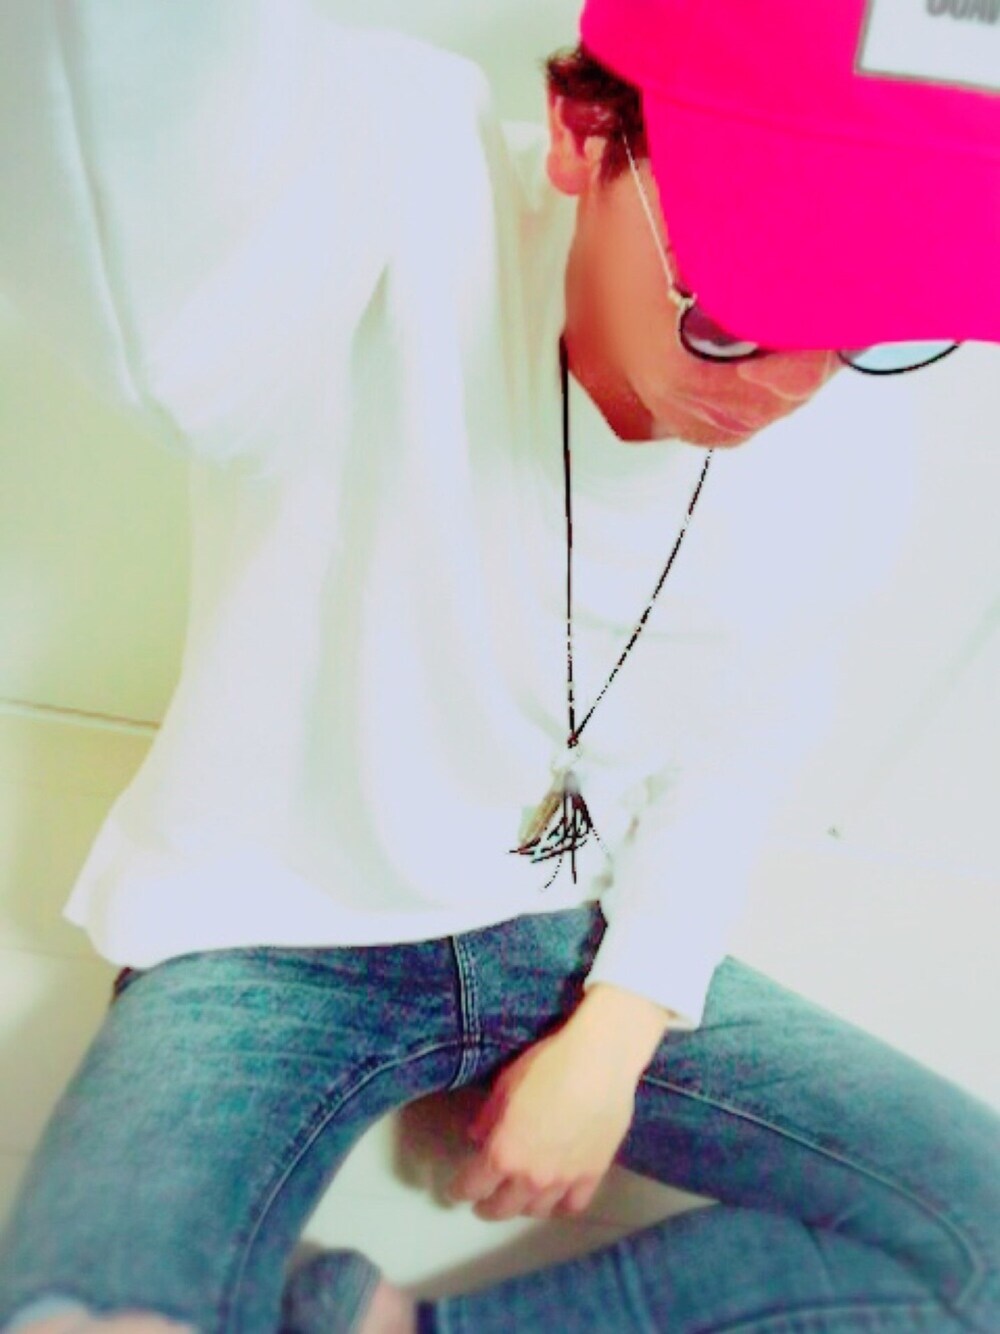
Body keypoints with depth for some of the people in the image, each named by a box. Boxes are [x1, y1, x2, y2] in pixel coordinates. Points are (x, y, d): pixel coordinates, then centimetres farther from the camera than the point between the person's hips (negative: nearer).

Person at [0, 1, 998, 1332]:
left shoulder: (838, 451, -6)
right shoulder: (399, 187, -22)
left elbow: (729, 768, 4)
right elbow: (172, 317, -47)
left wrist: (618, 1034, -5)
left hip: (577, 944, 5)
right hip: (270, 941, -4)